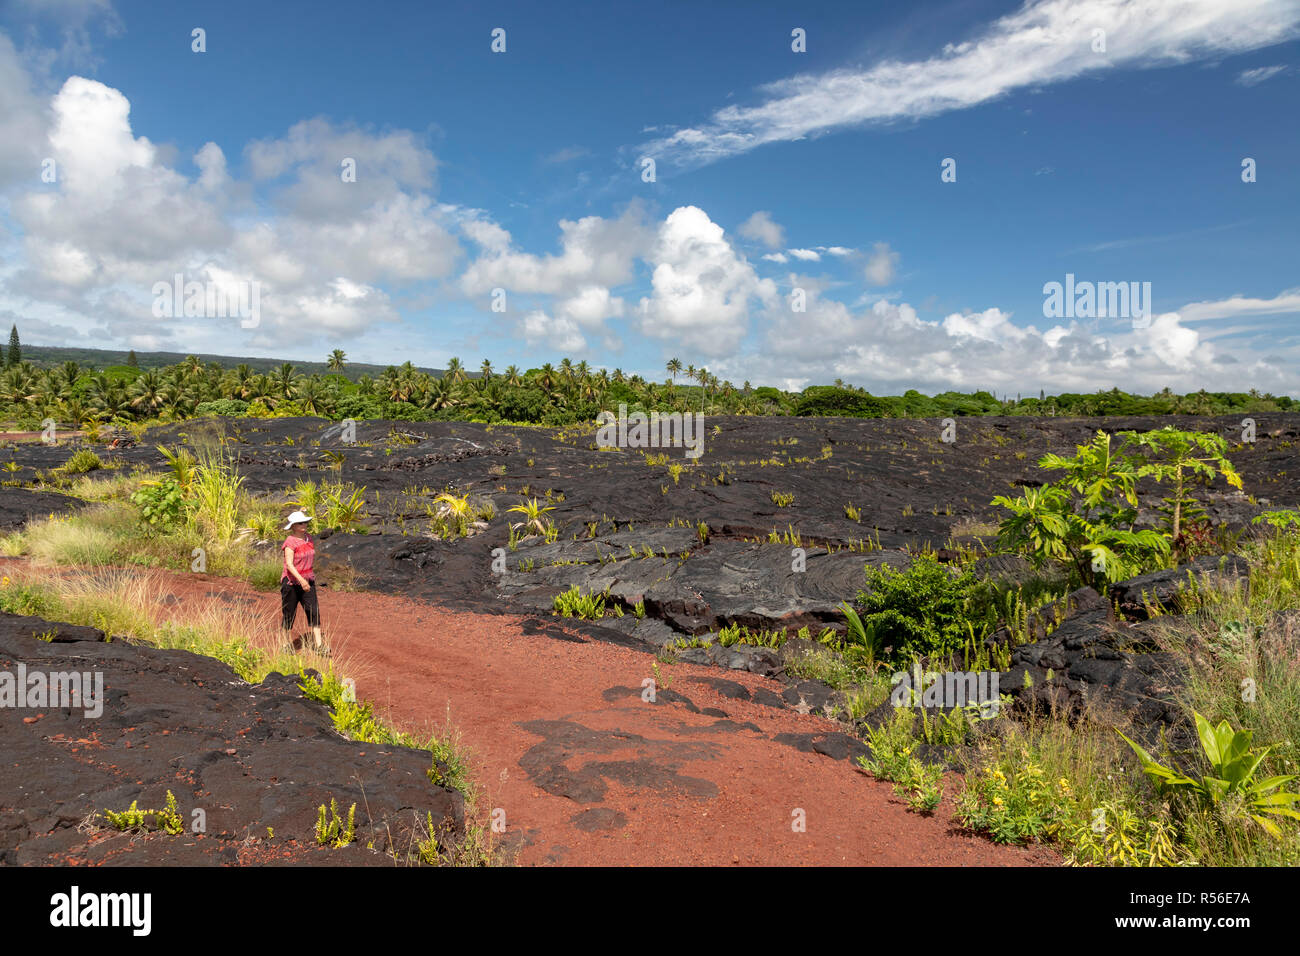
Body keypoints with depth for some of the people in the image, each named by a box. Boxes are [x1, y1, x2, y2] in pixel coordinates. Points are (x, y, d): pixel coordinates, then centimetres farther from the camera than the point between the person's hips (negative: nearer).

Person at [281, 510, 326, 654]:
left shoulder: (309, 538, 7)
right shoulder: (290, 542, -14)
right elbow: (289, 564, -23)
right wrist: (301, 579, -34)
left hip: (308, 582, 5)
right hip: (291, 582, -5)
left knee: (314, 611, -4)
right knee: (289, 613, 7)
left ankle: (319, 645, -6)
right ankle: (287, 642, 25)